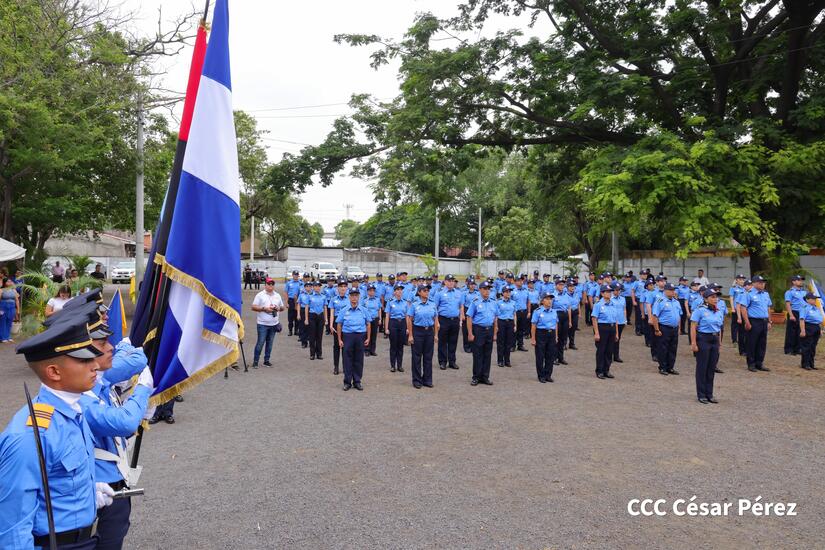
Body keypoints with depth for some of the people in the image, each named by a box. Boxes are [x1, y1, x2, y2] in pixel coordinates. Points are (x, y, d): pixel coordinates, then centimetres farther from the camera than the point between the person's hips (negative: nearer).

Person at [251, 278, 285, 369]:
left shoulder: (277, 296, 13)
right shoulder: (260, 295, -1)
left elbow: (282, 307, 19)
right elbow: (253, 307, -6)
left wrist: (279, 308, -4)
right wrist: (264, 309, -16)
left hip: (274, 324, 5)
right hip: (263, 324, -5)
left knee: (270, 343, 9)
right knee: (260, 343, -6)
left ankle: (266, 360, 18)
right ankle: (255, 361, 3)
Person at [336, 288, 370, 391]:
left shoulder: (363, 310, 5)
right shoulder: (344, 310, 1)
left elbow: (368, 324, 10)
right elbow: (339, 325, 4)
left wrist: (368, 338, 5)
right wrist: (339, 340, 0)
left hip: (360, 336, 1)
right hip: (347, 336, -1)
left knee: (359, 360, 6)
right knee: (347, 360, 2)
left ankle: (357, 381, 16)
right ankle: (347, 382, 12)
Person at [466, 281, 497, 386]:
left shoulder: (493, 303, 10)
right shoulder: (475, 303, -6)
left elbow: (495, 319, 14)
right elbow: (469, 318, -8)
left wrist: (494, 333, 10)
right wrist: (470, 334, -13)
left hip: (489, 330, 5)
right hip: (478, 330, -5)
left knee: (487, 355, 9)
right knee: (477, 355, 1)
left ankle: (485, 377, 19)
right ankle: (476, 377, 11)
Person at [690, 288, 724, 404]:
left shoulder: (719, 312, 11)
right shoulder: (700, 310, -10)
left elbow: (719, 329, 19)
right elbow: (693, 328, -13)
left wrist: (719, 343, 16)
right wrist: (693, 343, -17)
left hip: (715, 340, 6)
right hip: (703, 339, -6)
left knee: (712, 368, 10)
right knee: (702, 368, 1)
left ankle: (709, 394, 20)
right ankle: (701, 395, 10)